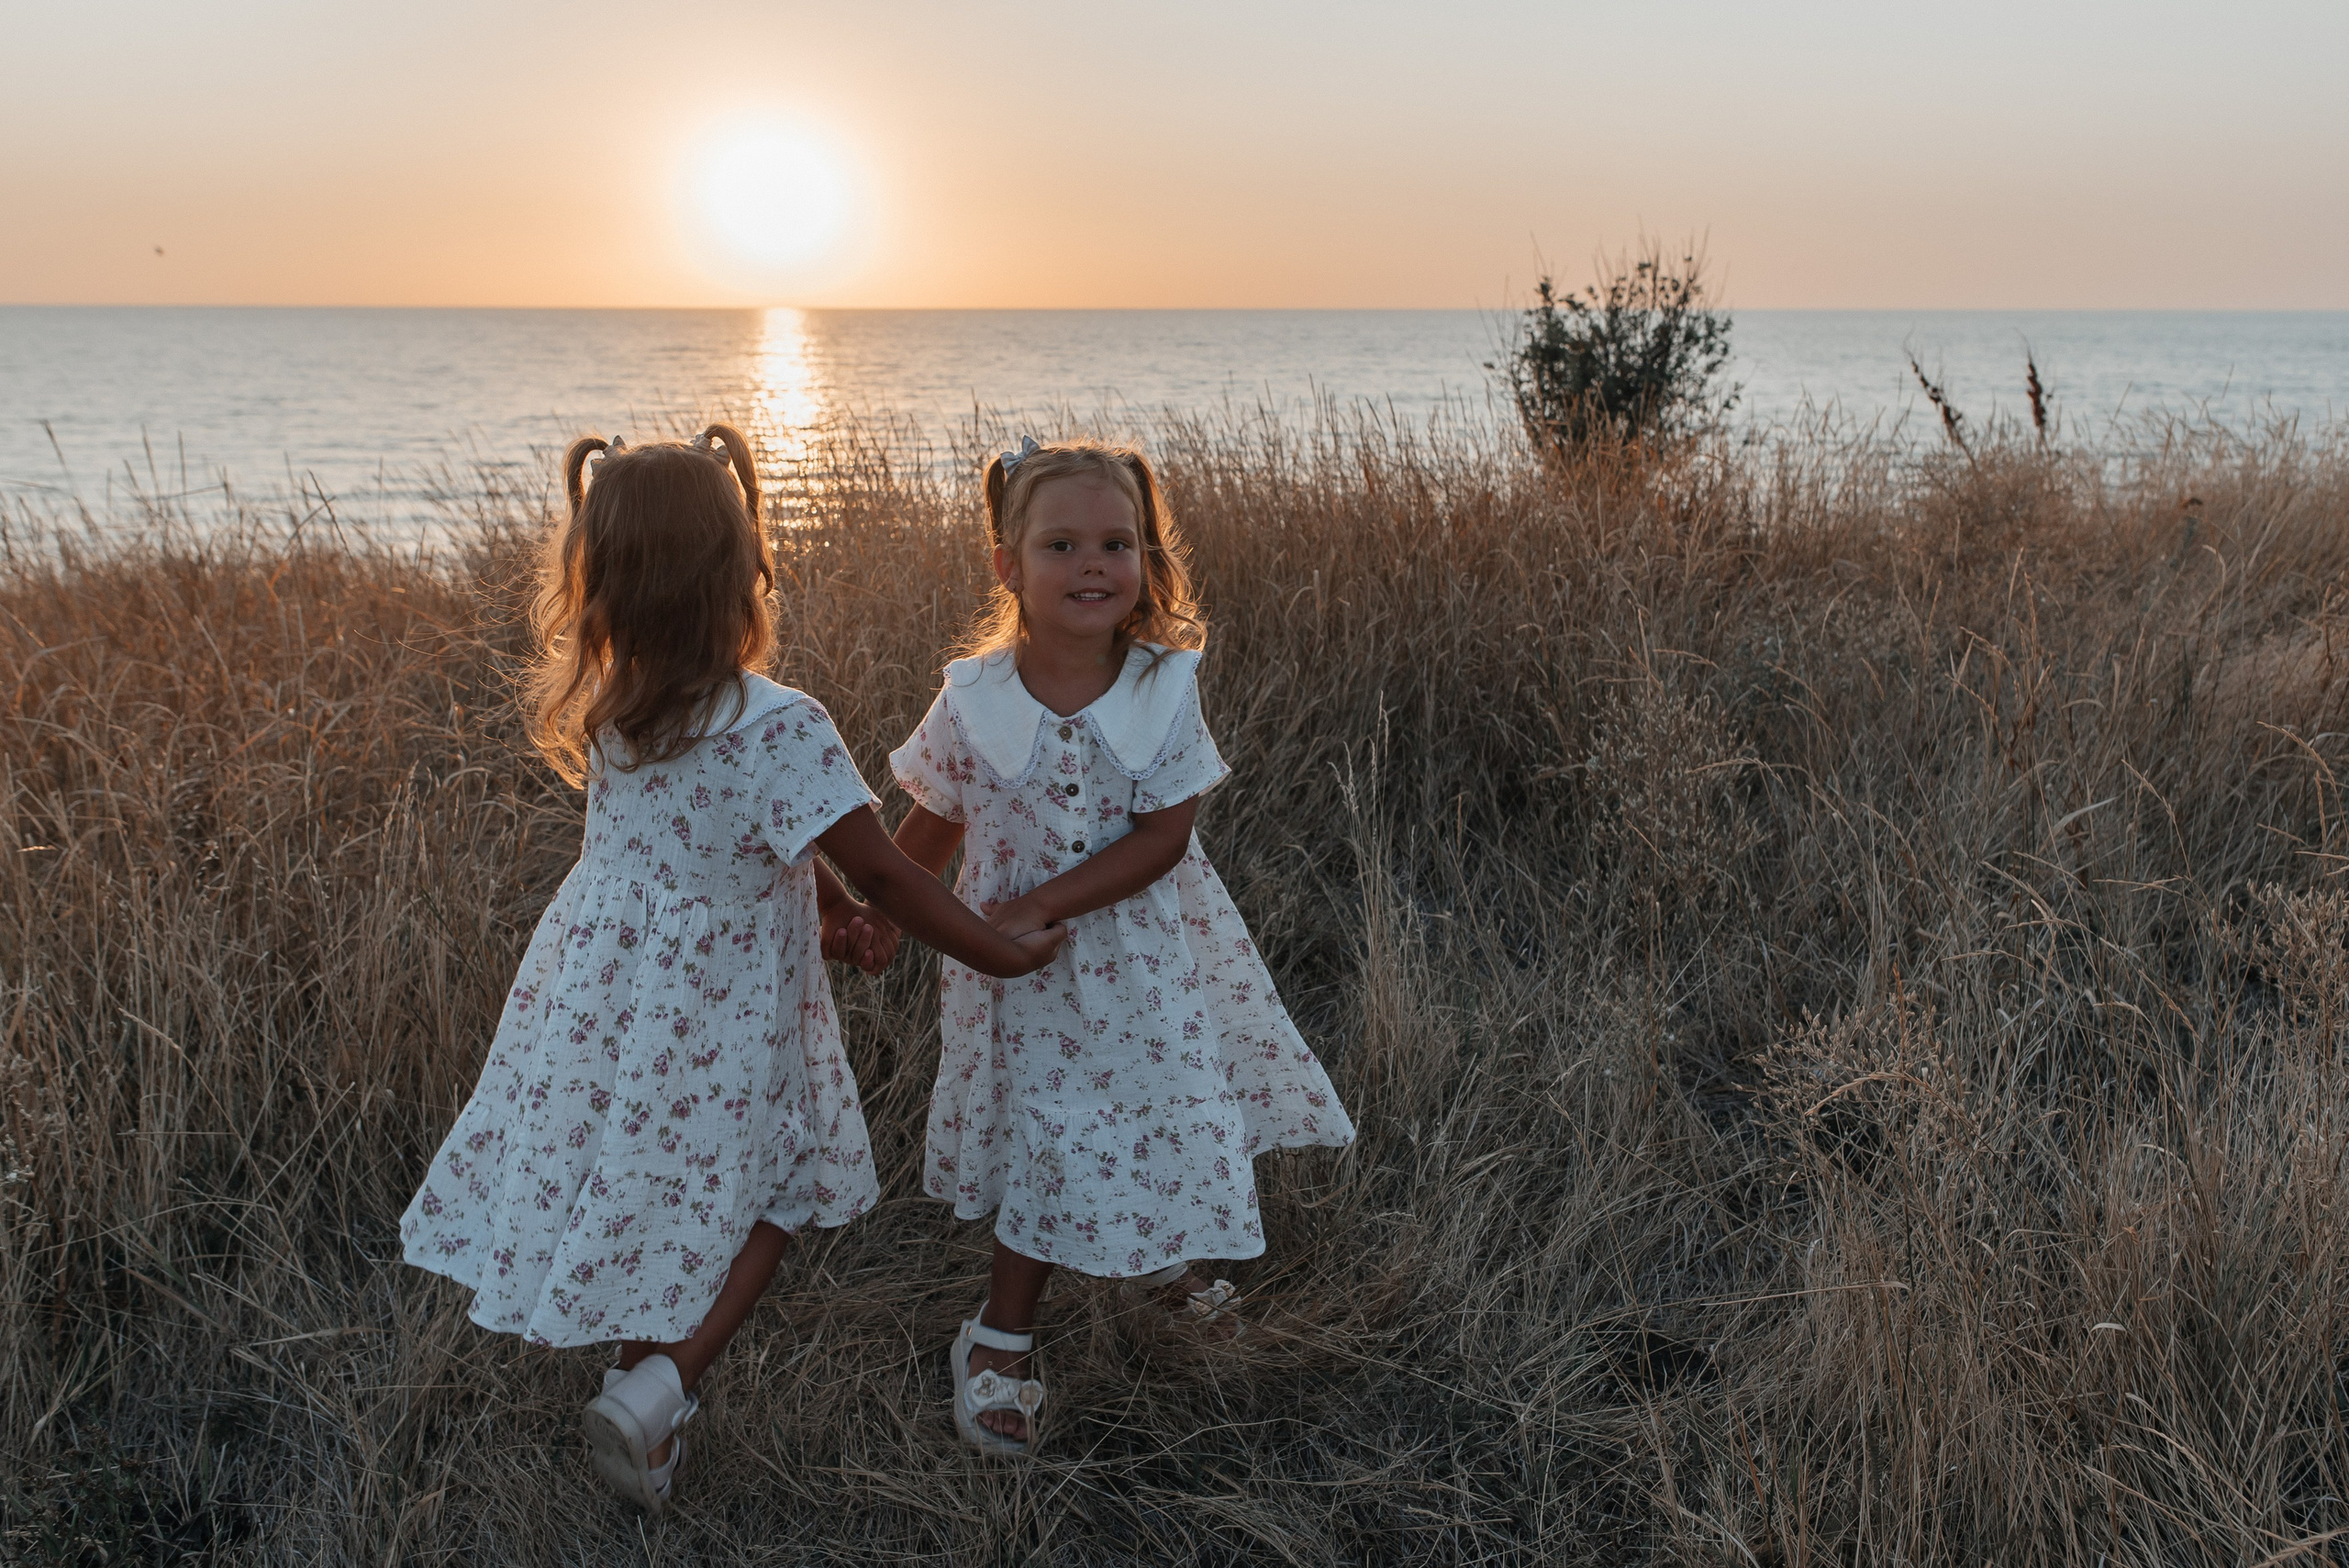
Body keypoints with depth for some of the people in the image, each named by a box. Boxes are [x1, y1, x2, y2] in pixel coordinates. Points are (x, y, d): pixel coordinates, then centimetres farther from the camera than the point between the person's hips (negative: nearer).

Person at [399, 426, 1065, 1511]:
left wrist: (828, 908, 8)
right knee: (768, 1196, 19)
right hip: (717, 1018, -6)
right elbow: (877, 869, -23)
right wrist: (1001, 953, -12)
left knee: (636, 1192, 23)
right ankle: (653, 1390, 3)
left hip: (598, 989, 6)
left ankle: (649, 1423, 41)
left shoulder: (604, 705, -5)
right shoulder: (779, 727, -27)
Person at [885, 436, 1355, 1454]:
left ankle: (1158, 1266, 47)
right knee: (1052, 1142, 3)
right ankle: (997, 1343, 23)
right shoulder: (974, 699, -15)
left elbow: (1161, 839, -17)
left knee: (1162, 1116, 16)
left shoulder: (1165, 686, -15)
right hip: (1025, 969, -1)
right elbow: (931, 828, 1)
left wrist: (1037, 906, -22)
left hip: (1144, 954, 2)